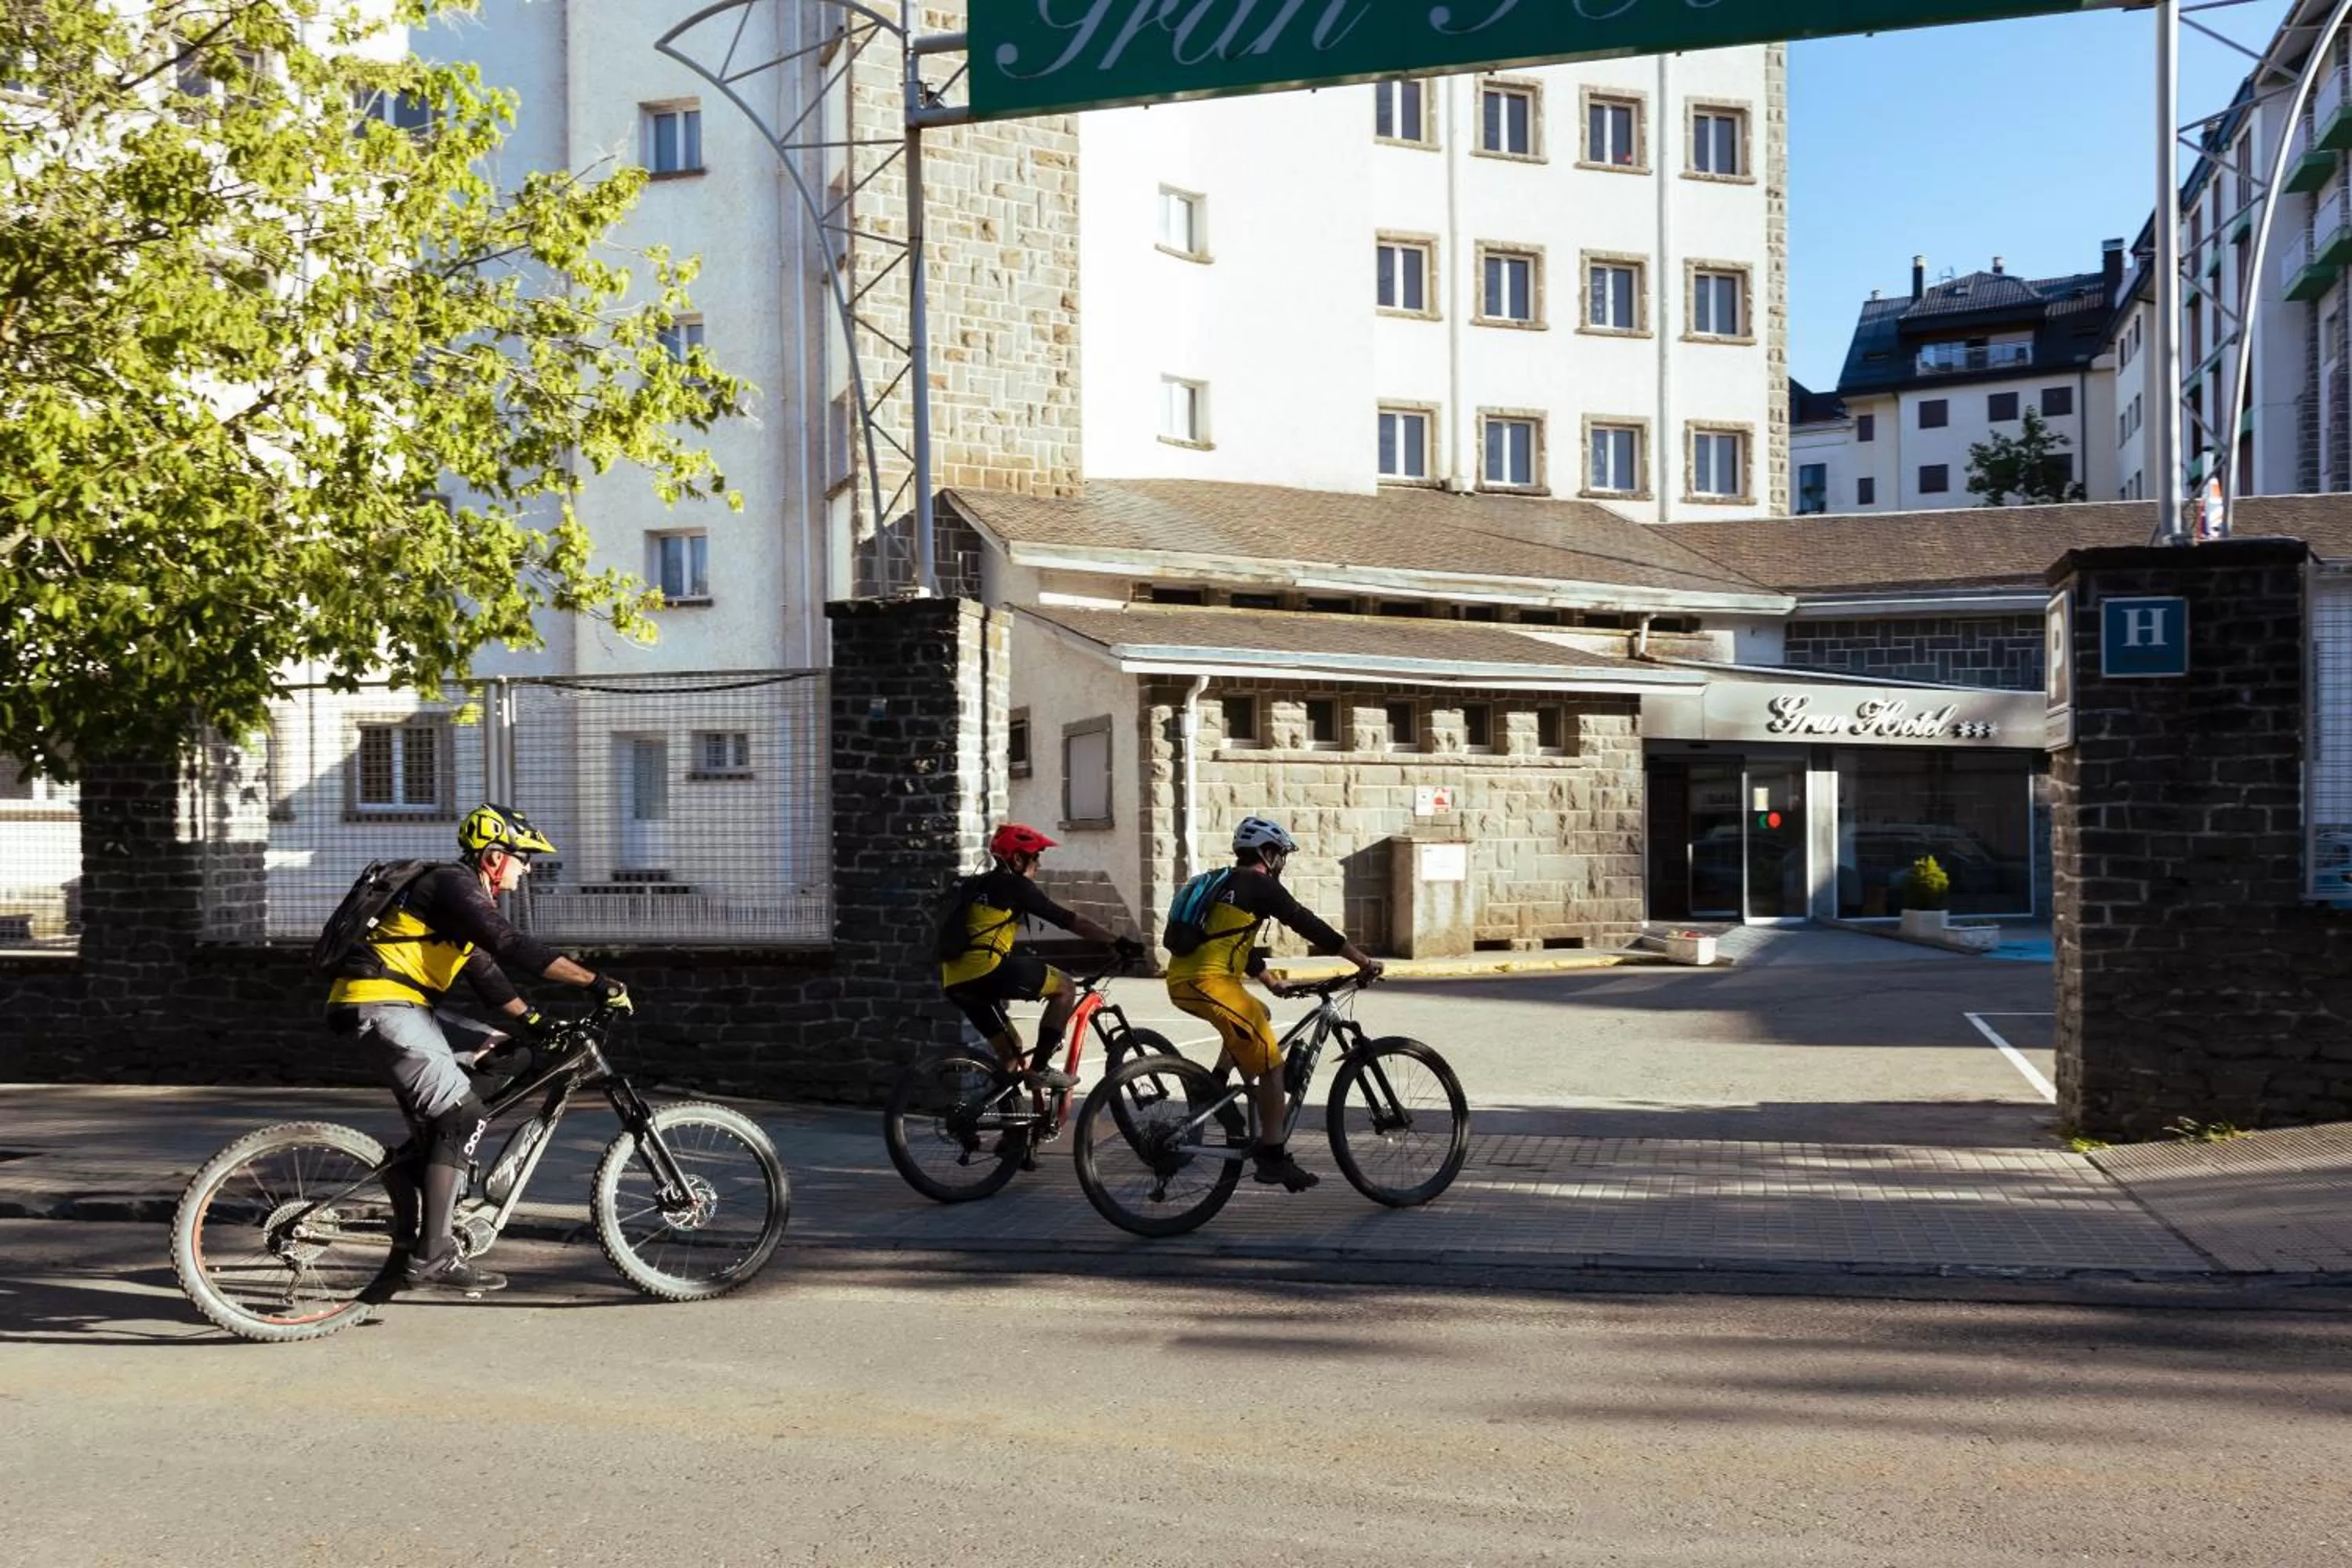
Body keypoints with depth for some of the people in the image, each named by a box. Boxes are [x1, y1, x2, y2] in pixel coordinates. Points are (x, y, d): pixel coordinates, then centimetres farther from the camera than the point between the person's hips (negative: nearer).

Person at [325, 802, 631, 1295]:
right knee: (463, 1115, -15)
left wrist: (534, 1023, 14)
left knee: (502, 1053, 12)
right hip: (379, 1003, -10)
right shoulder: (455, 885, -13)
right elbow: (515, 947, -25)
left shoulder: (465, 894, 19)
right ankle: (432, 1258, -16)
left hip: (406, 1005, 10)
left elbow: (485, 973, 23)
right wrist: (597, 982, -26)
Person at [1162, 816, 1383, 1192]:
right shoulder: (1260, 886, -3)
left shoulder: (1225, 884, 24)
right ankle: (1272, 1159, -2)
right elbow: (1310, 926, -5)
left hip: (1182, 981, 9)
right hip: (1209, 982, -9)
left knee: (1259, 1016, 32)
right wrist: (1363, 961, -1)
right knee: (1271, 1066, -4)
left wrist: (1272, 983, 41)